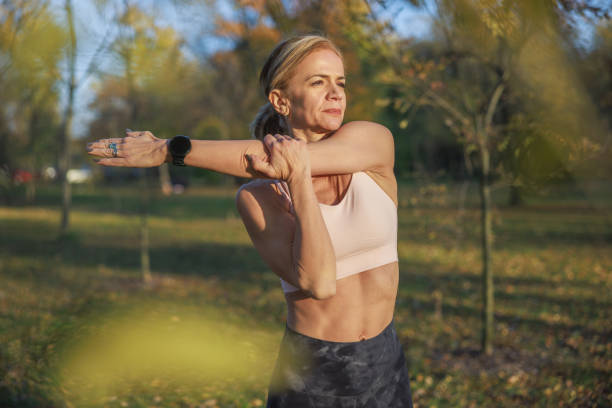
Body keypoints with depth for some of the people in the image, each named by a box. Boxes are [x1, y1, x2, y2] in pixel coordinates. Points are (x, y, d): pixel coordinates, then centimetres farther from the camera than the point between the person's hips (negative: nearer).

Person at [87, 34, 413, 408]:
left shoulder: (376, 141, -9)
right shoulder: (256, 198, -9)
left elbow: (275, 160, -21)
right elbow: (317, 282, -22)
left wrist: (168, 150, -15)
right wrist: (299, 185, -28)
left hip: (384, 366, 2)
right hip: (311, 374, -1)